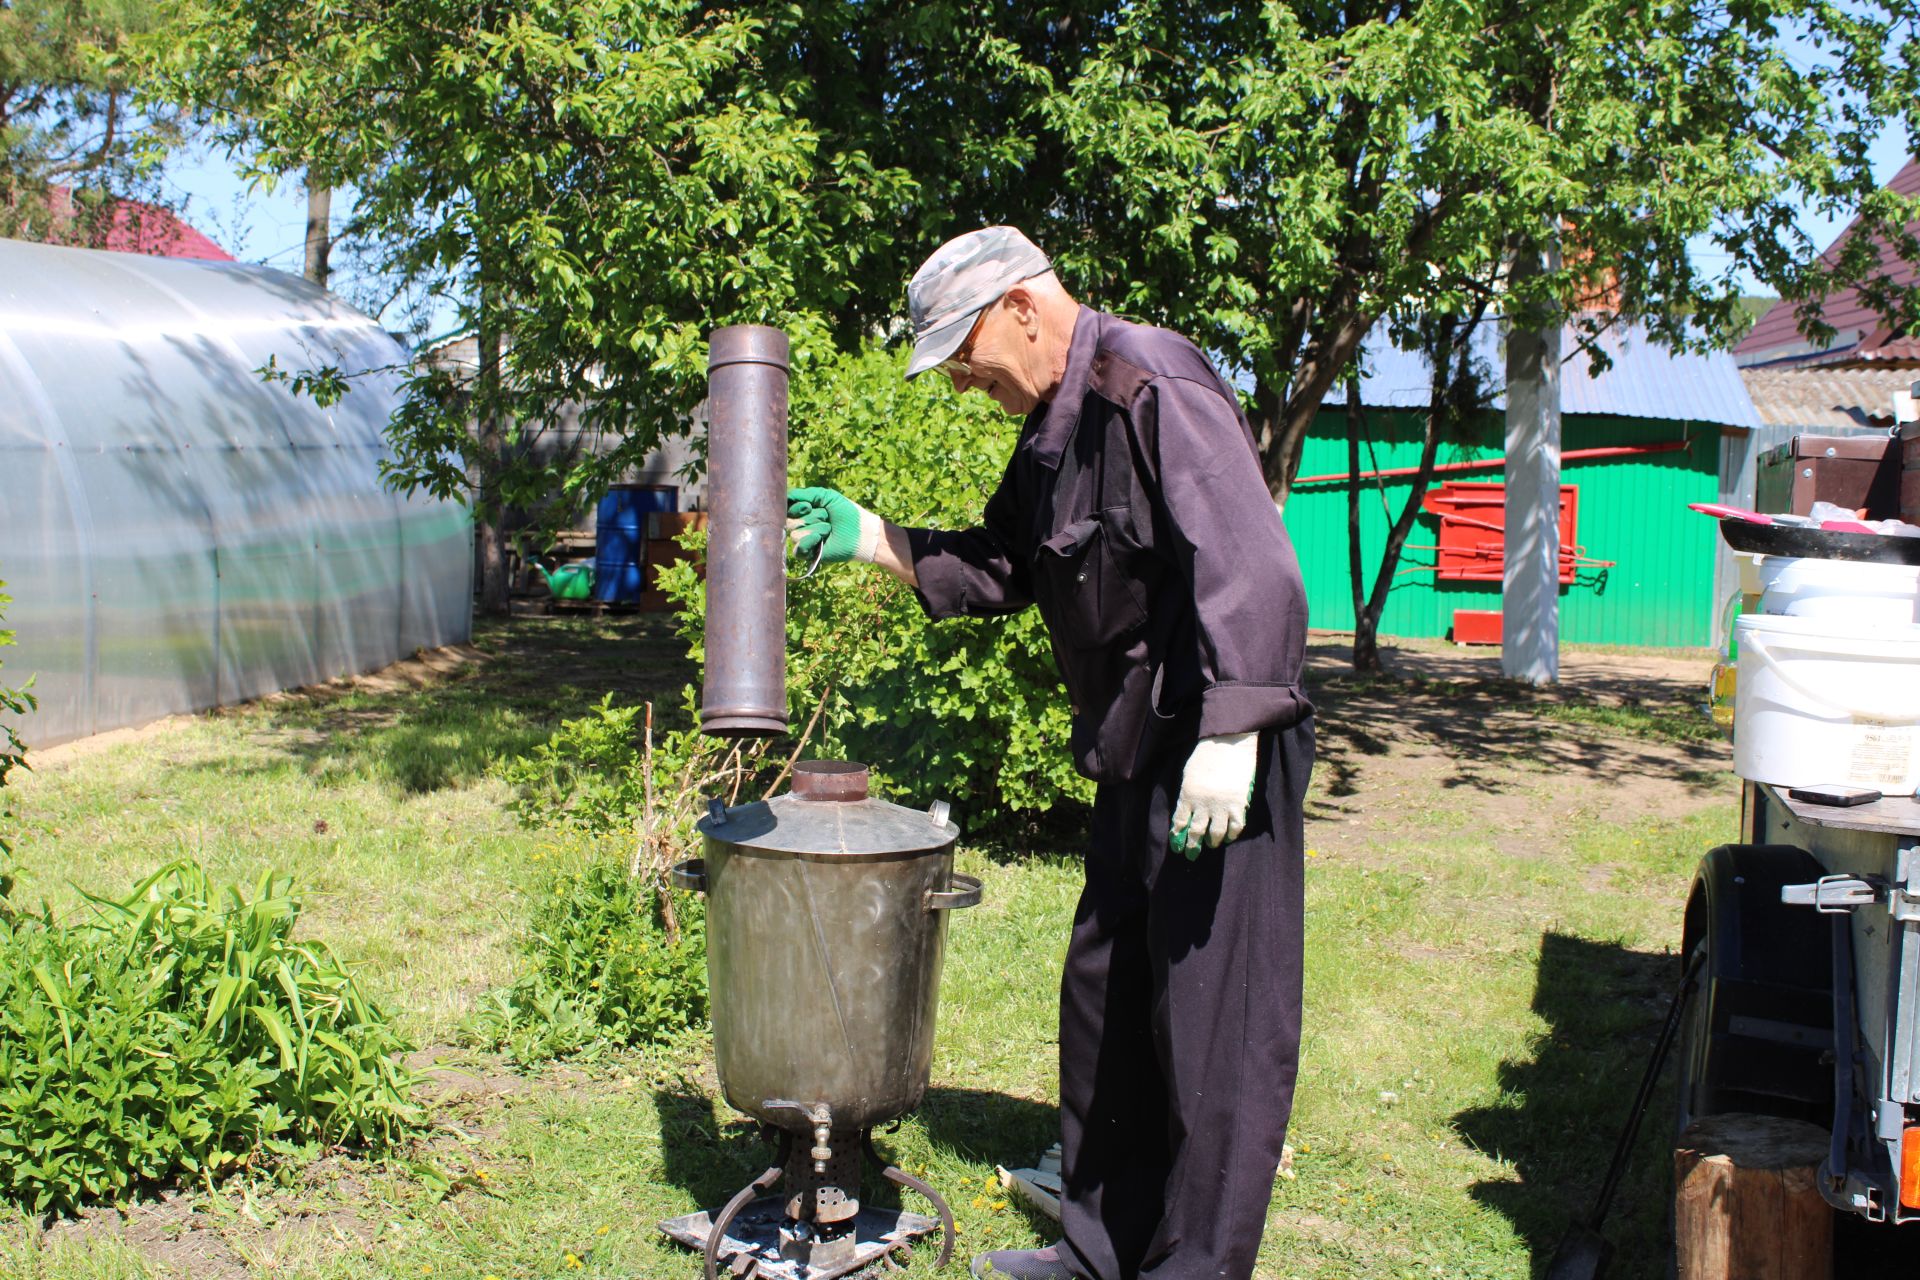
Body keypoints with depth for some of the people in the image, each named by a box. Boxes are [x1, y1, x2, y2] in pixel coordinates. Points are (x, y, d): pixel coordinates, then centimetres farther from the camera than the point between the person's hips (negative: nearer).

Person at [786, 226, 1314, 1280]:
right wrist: (869, 538, 12)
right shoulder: (1054, 428, 13)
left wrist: (1229, 734, -32)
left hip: (1218, 759, -10)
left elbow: (1250, 564, -27)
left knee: (1214, 1016, -1)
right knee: (1104, 1000, 18)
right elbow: (998, 568, 23)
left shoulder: (1152, 387, -18)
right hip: (1137, 761, 11)